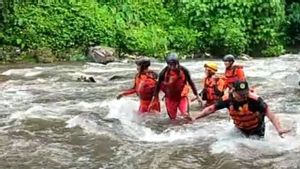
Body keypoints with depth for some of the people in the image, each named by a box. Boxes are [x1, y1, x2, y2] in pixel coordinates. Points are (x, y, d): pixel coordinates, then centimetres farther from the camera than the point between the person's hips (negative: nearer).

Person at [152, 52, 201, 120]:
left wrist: (196, 95, 4)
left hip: (182, 97, -1)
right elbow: (158, 85, -2)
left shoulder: (184, 71, -14)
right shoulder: (164, 72, -15)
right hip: (170, 98, 1)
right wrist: (155, 96, 3)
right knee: (173, 118, 11)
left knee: (186, 115, -20)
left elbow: (190, 82, 0)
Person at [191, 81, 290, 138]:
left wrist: (279, 129, -50)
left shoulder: (254, 99, -36)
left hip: (256, 129, -3)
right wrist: (194, 118, -18)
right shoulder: (227, 99, -25)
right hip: (240, 129, 3)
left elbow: (268, 113, -37)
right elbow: (211, 109, -15)